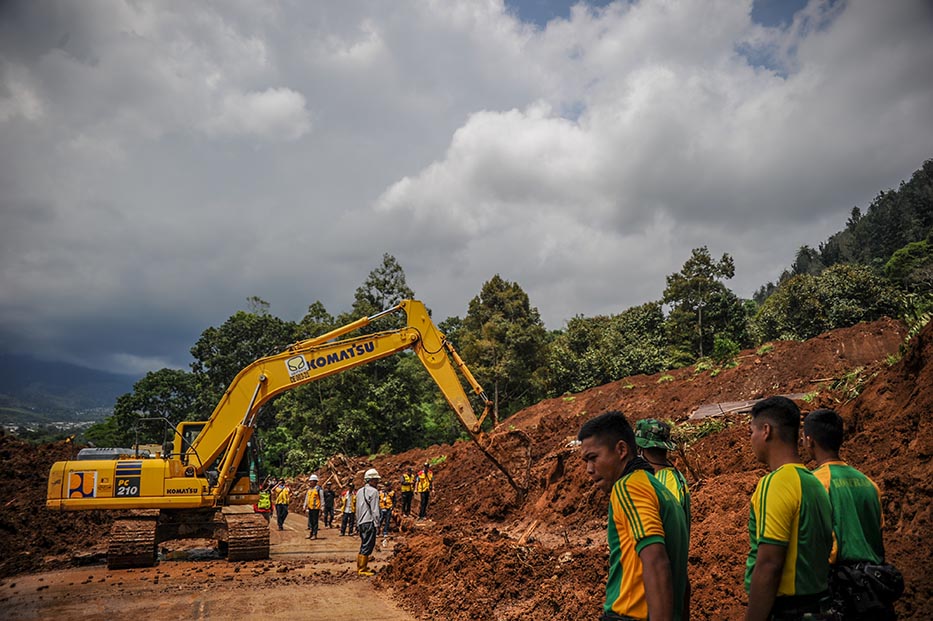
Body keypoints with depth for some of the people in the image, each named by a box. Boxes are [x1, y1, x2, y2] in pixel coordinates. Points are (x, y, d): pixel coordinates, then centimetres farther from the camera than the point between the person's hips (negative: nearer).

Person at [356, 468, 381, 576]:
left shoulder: (360, 491, 16)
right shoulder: (373, 491, -10)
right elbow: (375, 510, -13)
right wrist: (377, 523, -9)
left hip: (361, 523, 9)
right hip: (369, 522, -9)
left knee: (364, 546, 16)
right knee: (367, 546, -5)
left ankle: (360, 567, 21)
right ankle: (362, 569, -4)